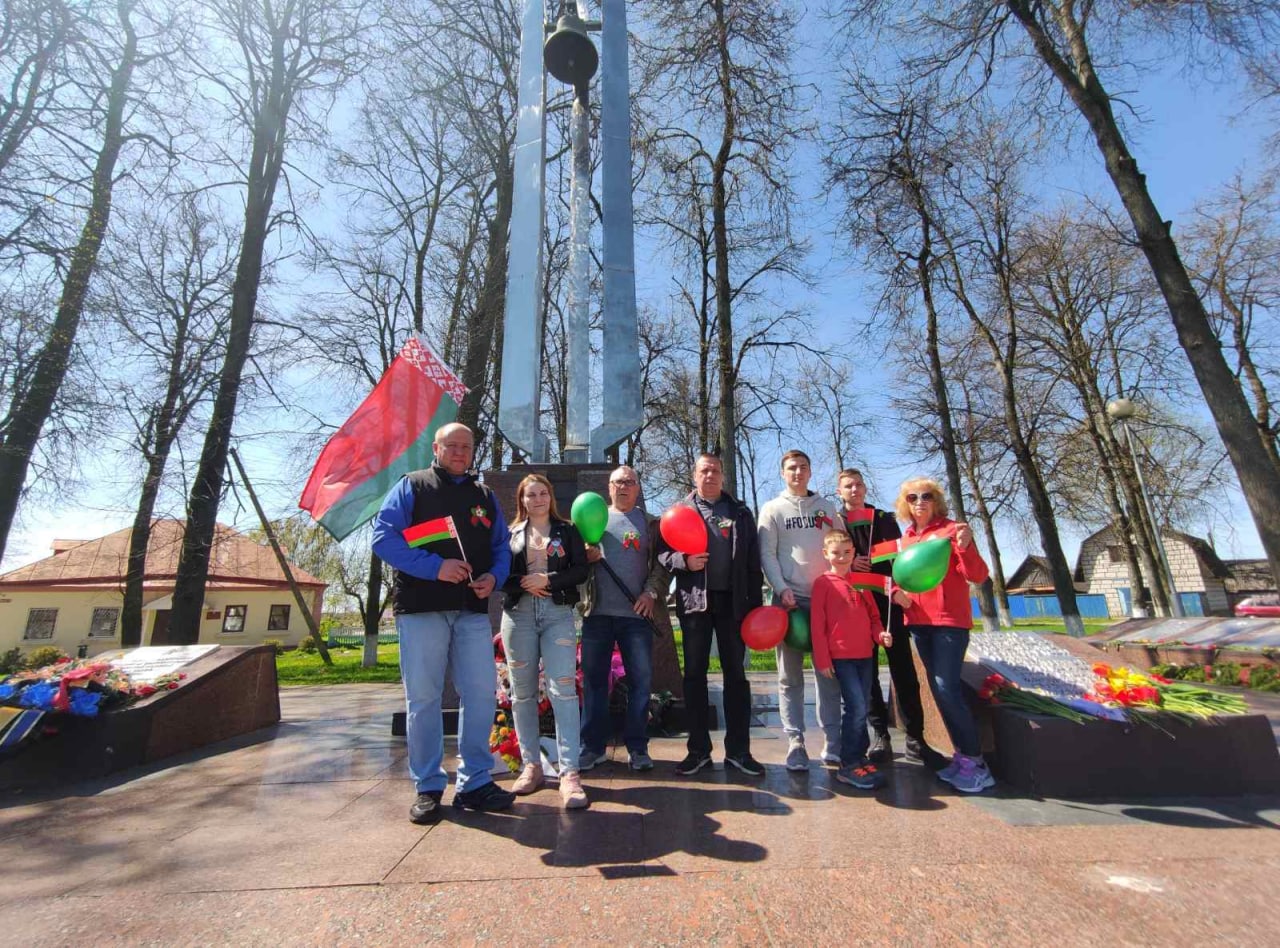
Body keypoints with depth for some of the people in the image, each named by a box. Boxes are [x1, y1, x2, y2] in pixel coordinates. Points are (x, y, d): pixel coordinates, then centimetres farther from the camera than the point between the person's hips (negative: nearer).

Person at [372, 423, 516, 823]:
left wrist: (494, 576, -5)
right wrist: (435, 567, -16)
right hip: (421, 607, -3)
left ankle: (475, 782, 18)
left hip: (473, 610, 4)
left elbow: (502, 546, 17)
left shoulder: (485, 496, 17)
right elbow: (383, 536, -7)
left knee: (482, 695, 3)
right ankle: (428, 788, 21)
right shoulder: (411, 486, 5)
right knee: (423, 697, 5)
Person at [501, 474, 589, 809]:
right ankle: (531, 766, 20)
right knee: (523, 692, 7)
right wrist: (524, 584, -11)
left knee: (563, 690, -10)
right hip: (518, 614, 2)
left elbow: (580, 570, 2)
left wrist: (547, 580, -11)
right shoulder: (510, 534, 13)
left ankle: (569, 773, -7)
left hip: (558, 614, -2)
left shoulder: (567, 530, 10)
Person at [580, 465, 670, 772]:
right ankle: (592, 746, 20)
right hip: (597, 612, 1)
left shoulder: (650, 524, 10)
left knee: (641, 681, 2)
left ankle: (637, 747, 16)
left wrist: (651, 592, -10)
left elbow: (663, 563, 3)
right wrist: (585, 555, -10)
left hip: (636, 613, -1)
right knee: (593, 679, 7)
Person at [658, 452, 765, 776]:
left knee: (736, 674, 7)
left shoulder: (740, 512, 11)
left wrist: (756, 602, 2)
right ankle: (698, 749, 18)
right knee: (694, 674, 6)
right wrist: (683, 560, -17)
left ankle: (738, 750, 18)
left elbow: (753, 561, 7)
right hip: (694, 601, -1)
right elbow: (662, 550, 3)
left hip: (732, 600, 1)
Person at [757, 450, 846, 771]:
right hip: (789, 599, -2)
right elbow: (767, 555, -2)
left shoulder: (828, 508, 15)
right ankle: (795, 743, 7)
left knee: (830, 673, 6)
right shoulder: (772, 510, 6)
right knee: (790, 676, 0)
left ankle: (832, 741, 16)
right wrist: (782, 589, -13)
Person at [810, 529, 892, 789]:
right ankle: (848, 766, 0)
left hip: (865, 655, 6)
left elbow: (873, 616, 18)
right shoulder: (823, 583, -6)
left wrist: (880, 634, -4)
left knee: (861, 709, 11)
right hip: (840, 657, -6)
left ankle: (859, 757, 25)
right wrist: (822, 659, -9)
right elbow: (817, 624, -7)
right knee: (857, 708, -11)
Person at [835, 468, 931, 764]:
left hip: (888, 601, 1)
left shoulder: (885, 519, 13)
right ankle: (881, 736, 13)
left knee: (903, 669, 1)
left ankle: (915, 737, 10)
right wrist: (848, 564, -12)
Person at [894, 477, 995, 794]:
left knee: (947, 688, -13)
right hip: (919, 622, 6)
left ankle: (974, 760, 0)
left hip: (950, 620, -6)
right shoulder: (906, 538, 11)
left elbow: (978, 576, -12)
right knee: (938, 689, 10)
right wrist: (897, 592, -1)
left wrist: (965, 546, -29)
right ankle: (963, 754, 22)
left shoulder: (951, 529, -5)